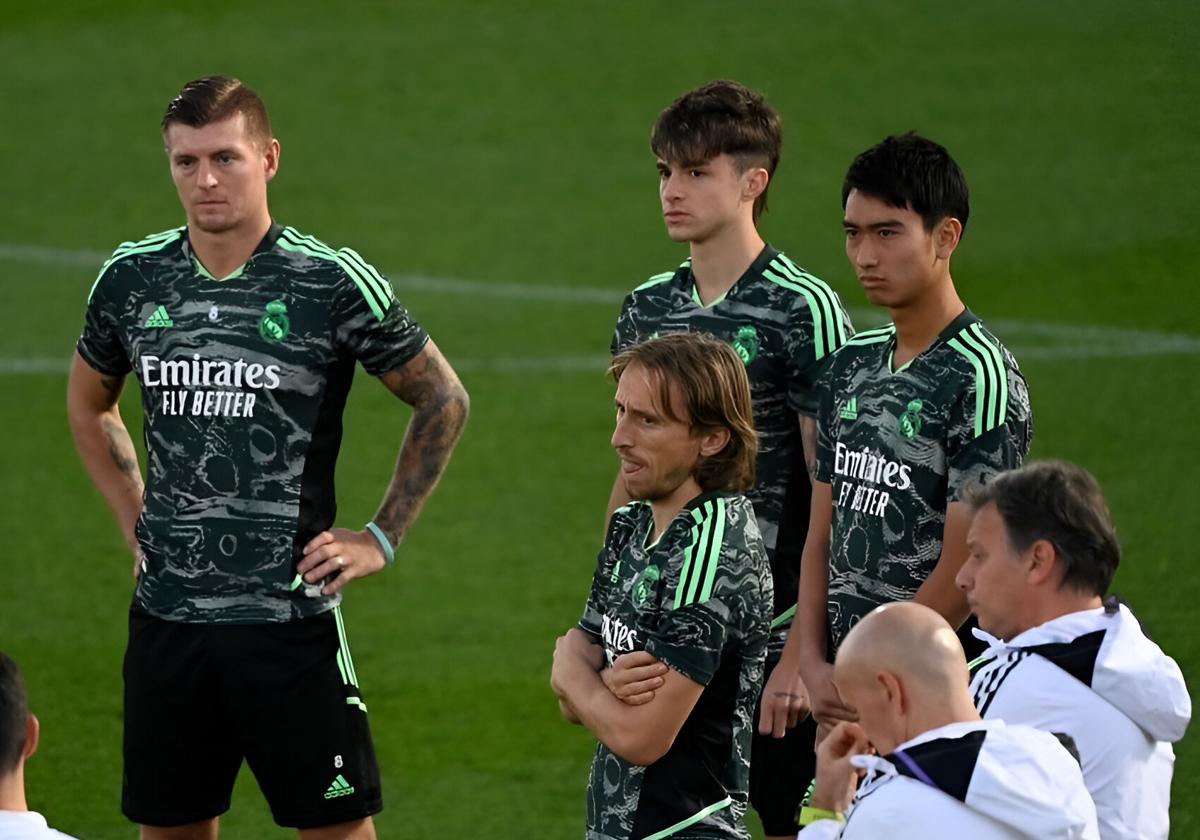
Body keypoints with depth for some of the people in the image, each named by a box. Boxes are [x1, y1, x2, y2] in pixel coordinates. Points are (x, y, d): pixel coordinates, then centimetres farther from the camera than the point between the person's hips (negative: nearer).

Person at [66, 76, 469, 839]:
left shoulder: (332, 282, -8)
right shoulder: (133, 277, 4)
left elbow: (444, 403, 3)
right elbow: (90, 405, 24)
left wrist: (381, 540, 0)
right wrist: (135, 520, 14)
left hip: (290, 613, -4)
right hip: (167, 612, 4)